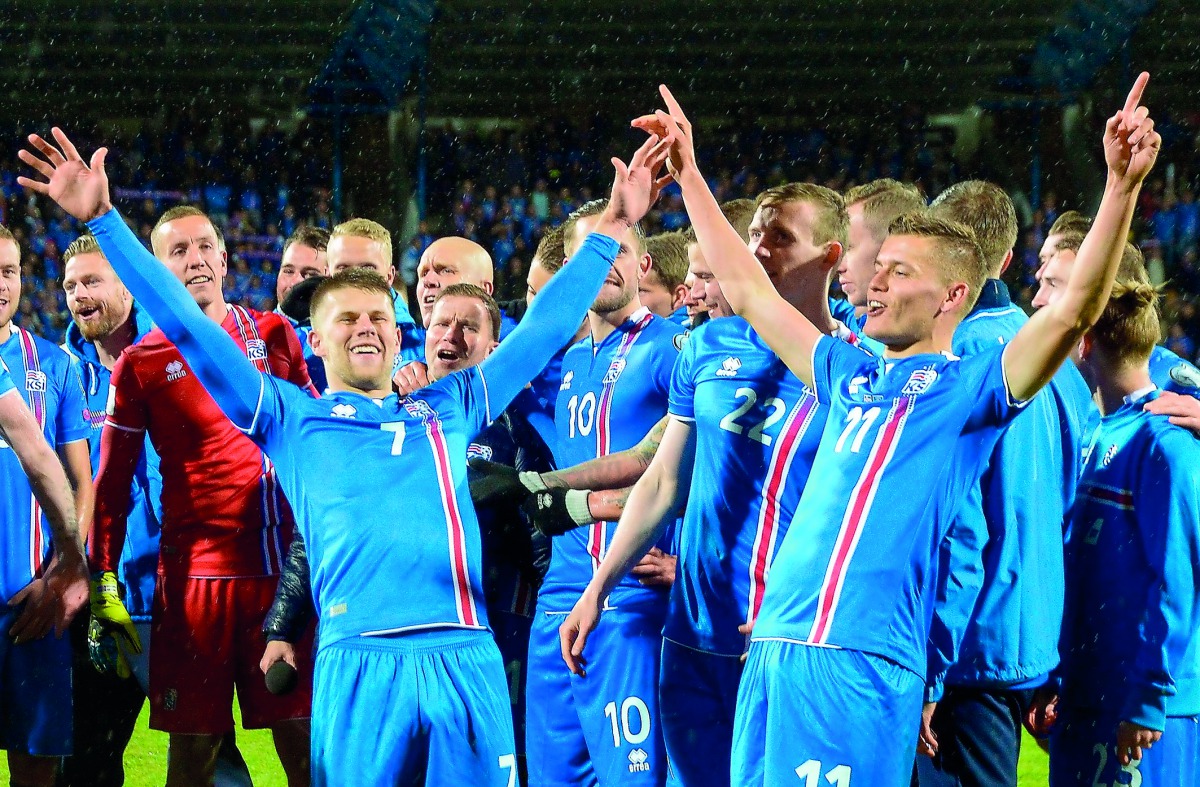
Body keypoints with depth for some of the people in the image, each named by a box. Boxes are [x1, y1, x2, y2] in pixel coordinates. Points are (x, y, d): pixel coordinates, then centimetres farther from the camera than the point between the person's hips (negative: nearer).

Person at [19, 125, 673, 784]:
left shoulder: (450, 408, 21)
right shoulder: (292, 419, 14)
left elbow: (542, 329, 27)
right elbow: (188, 326, 11)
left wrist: (612, 227, 28)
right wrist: (102, 219, 7)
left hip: (468, 659, 2)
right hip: (360, 662, -2)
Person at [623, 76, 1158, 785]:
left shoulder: (970, 385, 3)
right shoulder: (852, 377, 22)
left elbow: (1074, 309, -12)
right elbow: (748, 293, 31)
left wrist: (1122, 186, -24)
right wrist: (689, 174, 33)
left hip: (856, 661, -7)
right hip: (774, 647, 7)